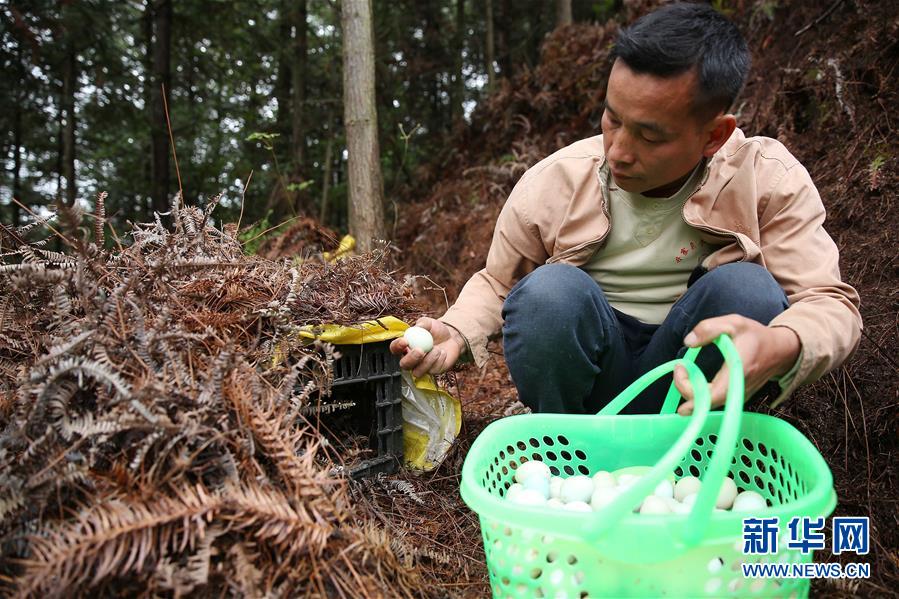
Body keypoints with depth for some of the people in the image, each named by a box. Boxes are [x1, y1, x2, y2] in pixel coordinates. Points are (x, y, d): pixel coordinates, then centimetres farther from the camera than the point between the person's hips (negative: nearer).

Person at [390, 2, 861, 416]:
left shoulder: (768, 181, -13)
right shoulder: (549, 184, -11)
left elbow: (831, 303, -17)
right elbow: (496, 284, 3)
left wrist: (778, 347, -42)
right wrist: (456, 333, -20)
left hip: (684, 387, 1)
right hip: (585, 374, 0)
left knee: (748, 287, -27)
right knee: (550, 289, -30)